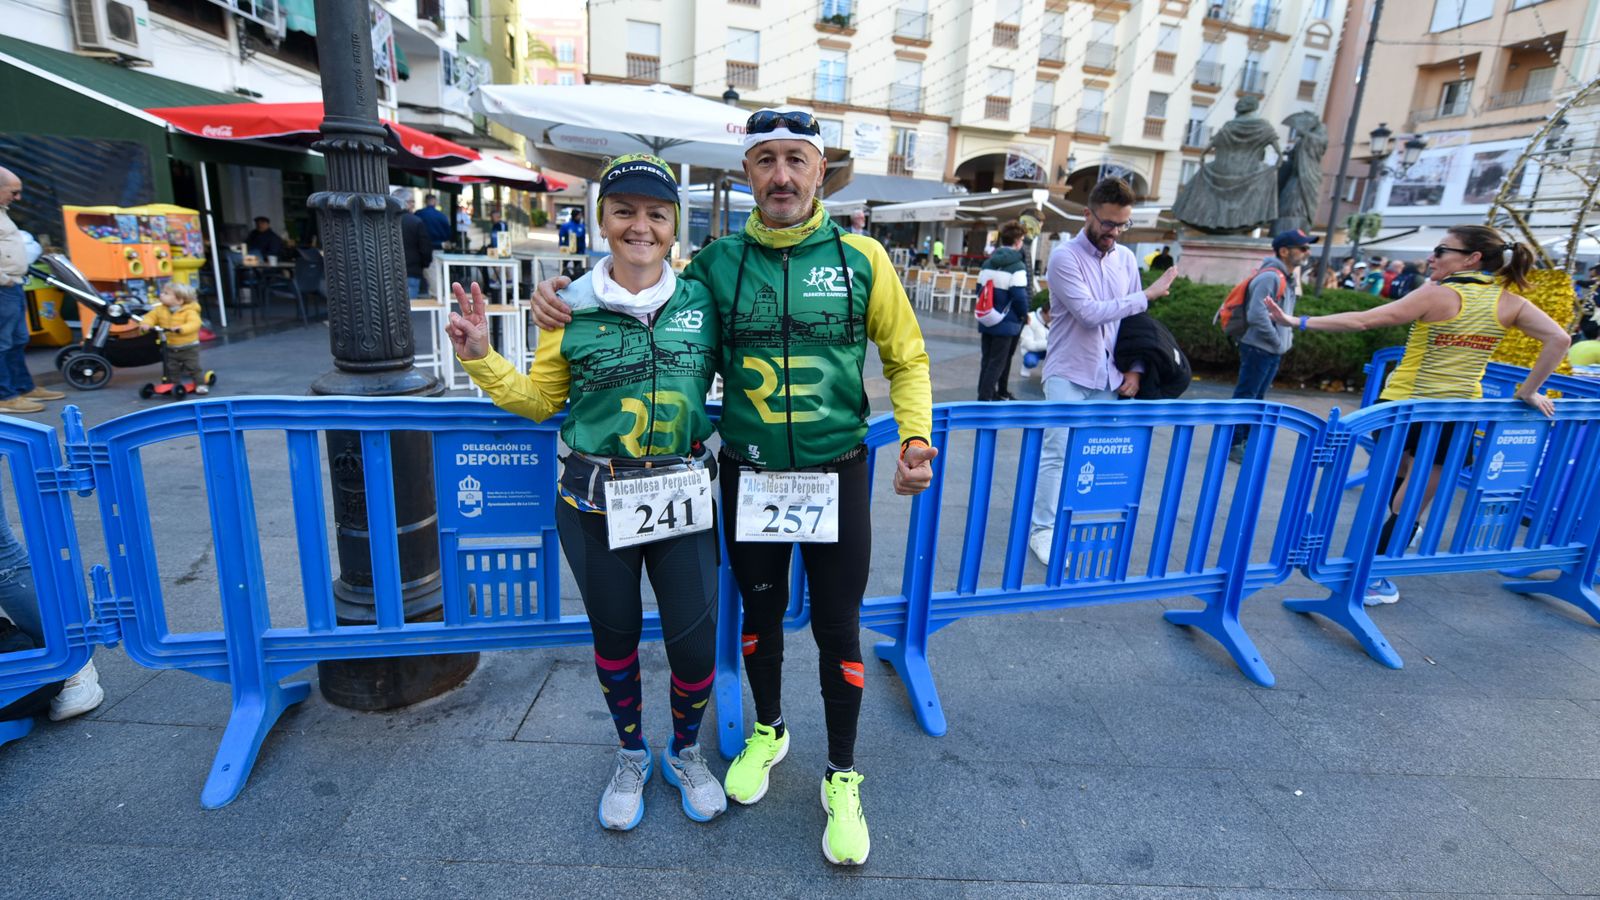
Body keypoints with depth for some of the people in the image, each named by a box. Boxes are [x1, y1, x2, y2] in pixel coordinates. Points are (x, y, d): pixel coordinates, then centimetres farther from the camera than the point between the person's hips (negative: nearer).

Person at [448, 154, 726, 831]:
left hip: (682, 497, 0)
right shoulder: (573, 307, -3)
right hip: (594, 503, 0)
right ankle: (630, 756, 44)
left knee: (696, 646, 4)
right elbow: (539, 398, 6)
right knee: (614, 639, 17)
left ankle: (686, 752, 36)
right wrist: (481, 357, -6)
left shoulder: (702, 301, -1)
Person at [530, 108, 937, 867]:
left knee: (837, 628, 9)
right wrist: (565, 298, -6)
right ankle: (767, 731, 46)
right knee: (760, 613, 19)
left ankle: (842, 778, 32)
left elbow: (905, 356, 3)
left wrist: (915, 437, -11)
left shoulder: (860, 257, -6)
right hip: (748, 476, 2)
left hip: (837, 475, -1)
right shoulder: (717, 261, -3)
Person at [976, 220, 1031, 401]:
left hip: (986, 320, 7)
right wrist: (1024, 315, -2)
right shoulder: (1017, 266, -13)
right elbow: (1020, 296, -18)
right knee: (997, 362, 0)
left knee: (986, 360, 13)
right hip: (1006, 322, -6)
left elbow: (979, 289, 12)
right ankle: (985, 397, -2)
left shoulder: (988, 263, 8)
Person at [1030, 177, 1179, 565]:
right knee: (1058, 454, -8)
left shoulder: (1126, 259, 9)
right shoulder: (1064, 257, -9)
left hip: (1107, 378, 5)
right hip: (1068, 375, -5)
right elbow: (1090, 313, -19)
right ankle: (1043, 529, 0)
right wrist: (1149, 294, -15)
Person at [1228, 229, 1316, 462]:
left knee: (1256, 398, 14)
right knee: (1245, 397, -3)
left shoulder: (1289, 278, 13)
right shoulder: (1269, 277, -17)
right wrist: (1277, 340, -14)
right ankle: (1232, 444, 3)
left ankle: (1246, 441, 22)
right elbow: (1257, 315, -25)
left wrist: (1288, 336, 10)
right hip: (1258, 348, -9)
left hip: (1273, 351, 9)